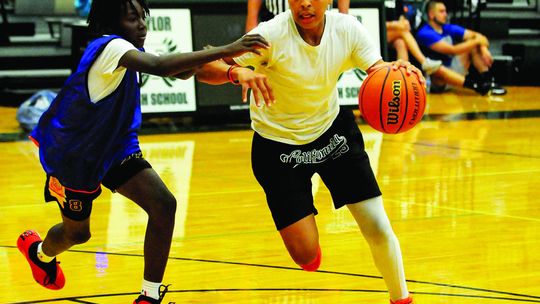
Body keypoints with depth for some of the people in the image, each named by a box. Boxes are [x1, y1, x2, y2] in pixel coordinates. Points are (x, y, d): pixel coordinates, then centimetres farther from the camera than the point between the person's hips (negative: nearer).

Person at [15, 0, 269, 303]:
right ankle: (40, 252, 50)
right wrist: (225, 50, -54)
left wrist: (201, 59, -17)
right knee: (77, 232, 12)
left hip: (114, 146, 7)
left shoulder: (129, 49, -3)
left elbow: (179, 72, 8)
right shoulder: (109, 46, -29)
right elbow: (158, 66, -48)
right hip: (72, 153, -7)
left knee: (164, 205, -13)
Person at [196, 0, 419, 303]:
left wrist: (398, 72, -46)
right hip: (278, 145, -3)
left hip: (333, 129, 3)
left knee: (378, 228, -5)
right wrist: (237, 72, -53)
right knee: (306, 256, -8)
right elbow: (203, 68, -31)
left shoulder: (347, 29, -15)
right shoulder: (272, 34, -26)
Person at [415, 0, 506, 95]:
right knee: (437, 68, -41)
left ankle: (488, 80, -15)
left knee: (473, 45, -1)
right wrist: (477, 41, -20)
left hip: (453, 73, 8)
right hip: (436, 80, -8)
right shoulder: (424, 33, -18)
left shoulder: (449, 28, 5)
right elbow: (452, 50, -25)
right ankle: (477, 86, -41)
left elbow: (476, 35, -1)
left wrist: (484, 48, -22)